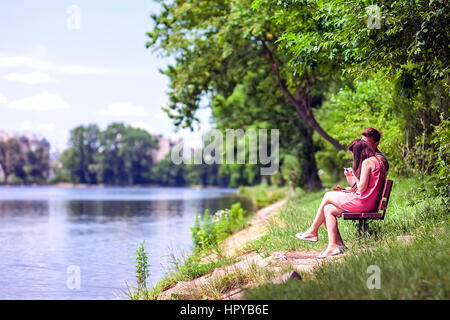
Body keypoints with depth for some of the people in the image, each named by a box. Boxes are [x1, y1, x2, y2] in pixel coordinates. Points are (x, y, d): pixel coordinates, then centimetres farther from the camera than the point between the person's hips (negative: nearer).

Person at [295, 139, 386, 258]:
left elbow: (362, 188, -18)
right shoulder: (375, 160, 20)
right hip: (369, 202, 10)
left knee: (327, 196, 1)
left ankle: (313, 231, 11)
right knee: (328, 209, 6)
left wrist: (354, 175, -2)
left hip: (363, 201, -10)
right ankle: (334, 245, 0)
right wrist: (350, 189, 14)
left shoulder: (367, 162, -12)